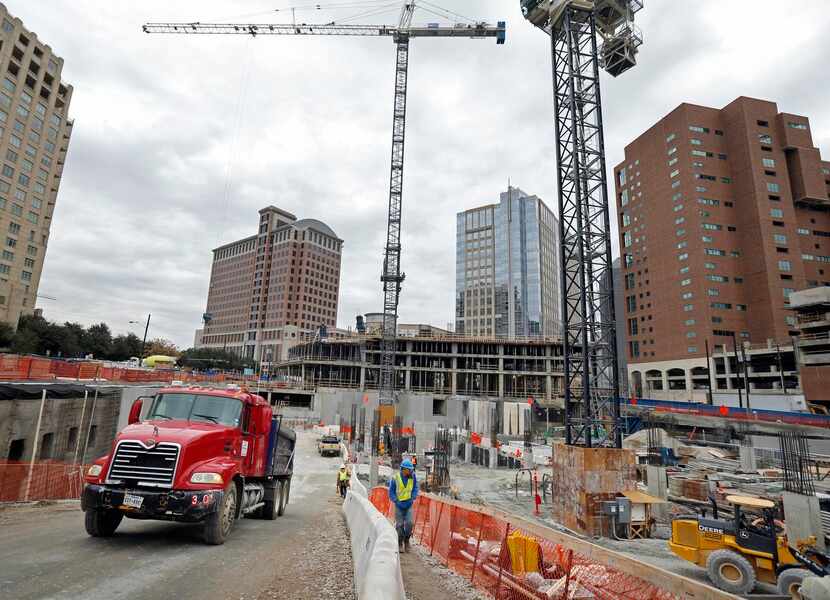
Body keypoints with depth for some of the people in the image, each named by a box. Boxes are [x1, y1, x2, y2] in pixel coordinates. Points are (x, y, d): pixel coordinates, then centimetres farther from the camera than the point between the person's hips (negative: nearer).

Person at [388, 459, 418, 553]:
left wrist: (412, 499, -5)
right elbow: (391, 492, -3)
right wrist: (396, 501, -11)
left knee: (409, 523, -8)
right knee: (399, 524, 0)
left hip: (408, 504, 2)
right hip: (399, 504, -1)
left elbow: (415, 488, 6)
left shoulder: (413, 476, -6)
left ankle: (407, 540, 15)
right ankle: (400, 544, 17)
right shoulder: (395, 478, -12)